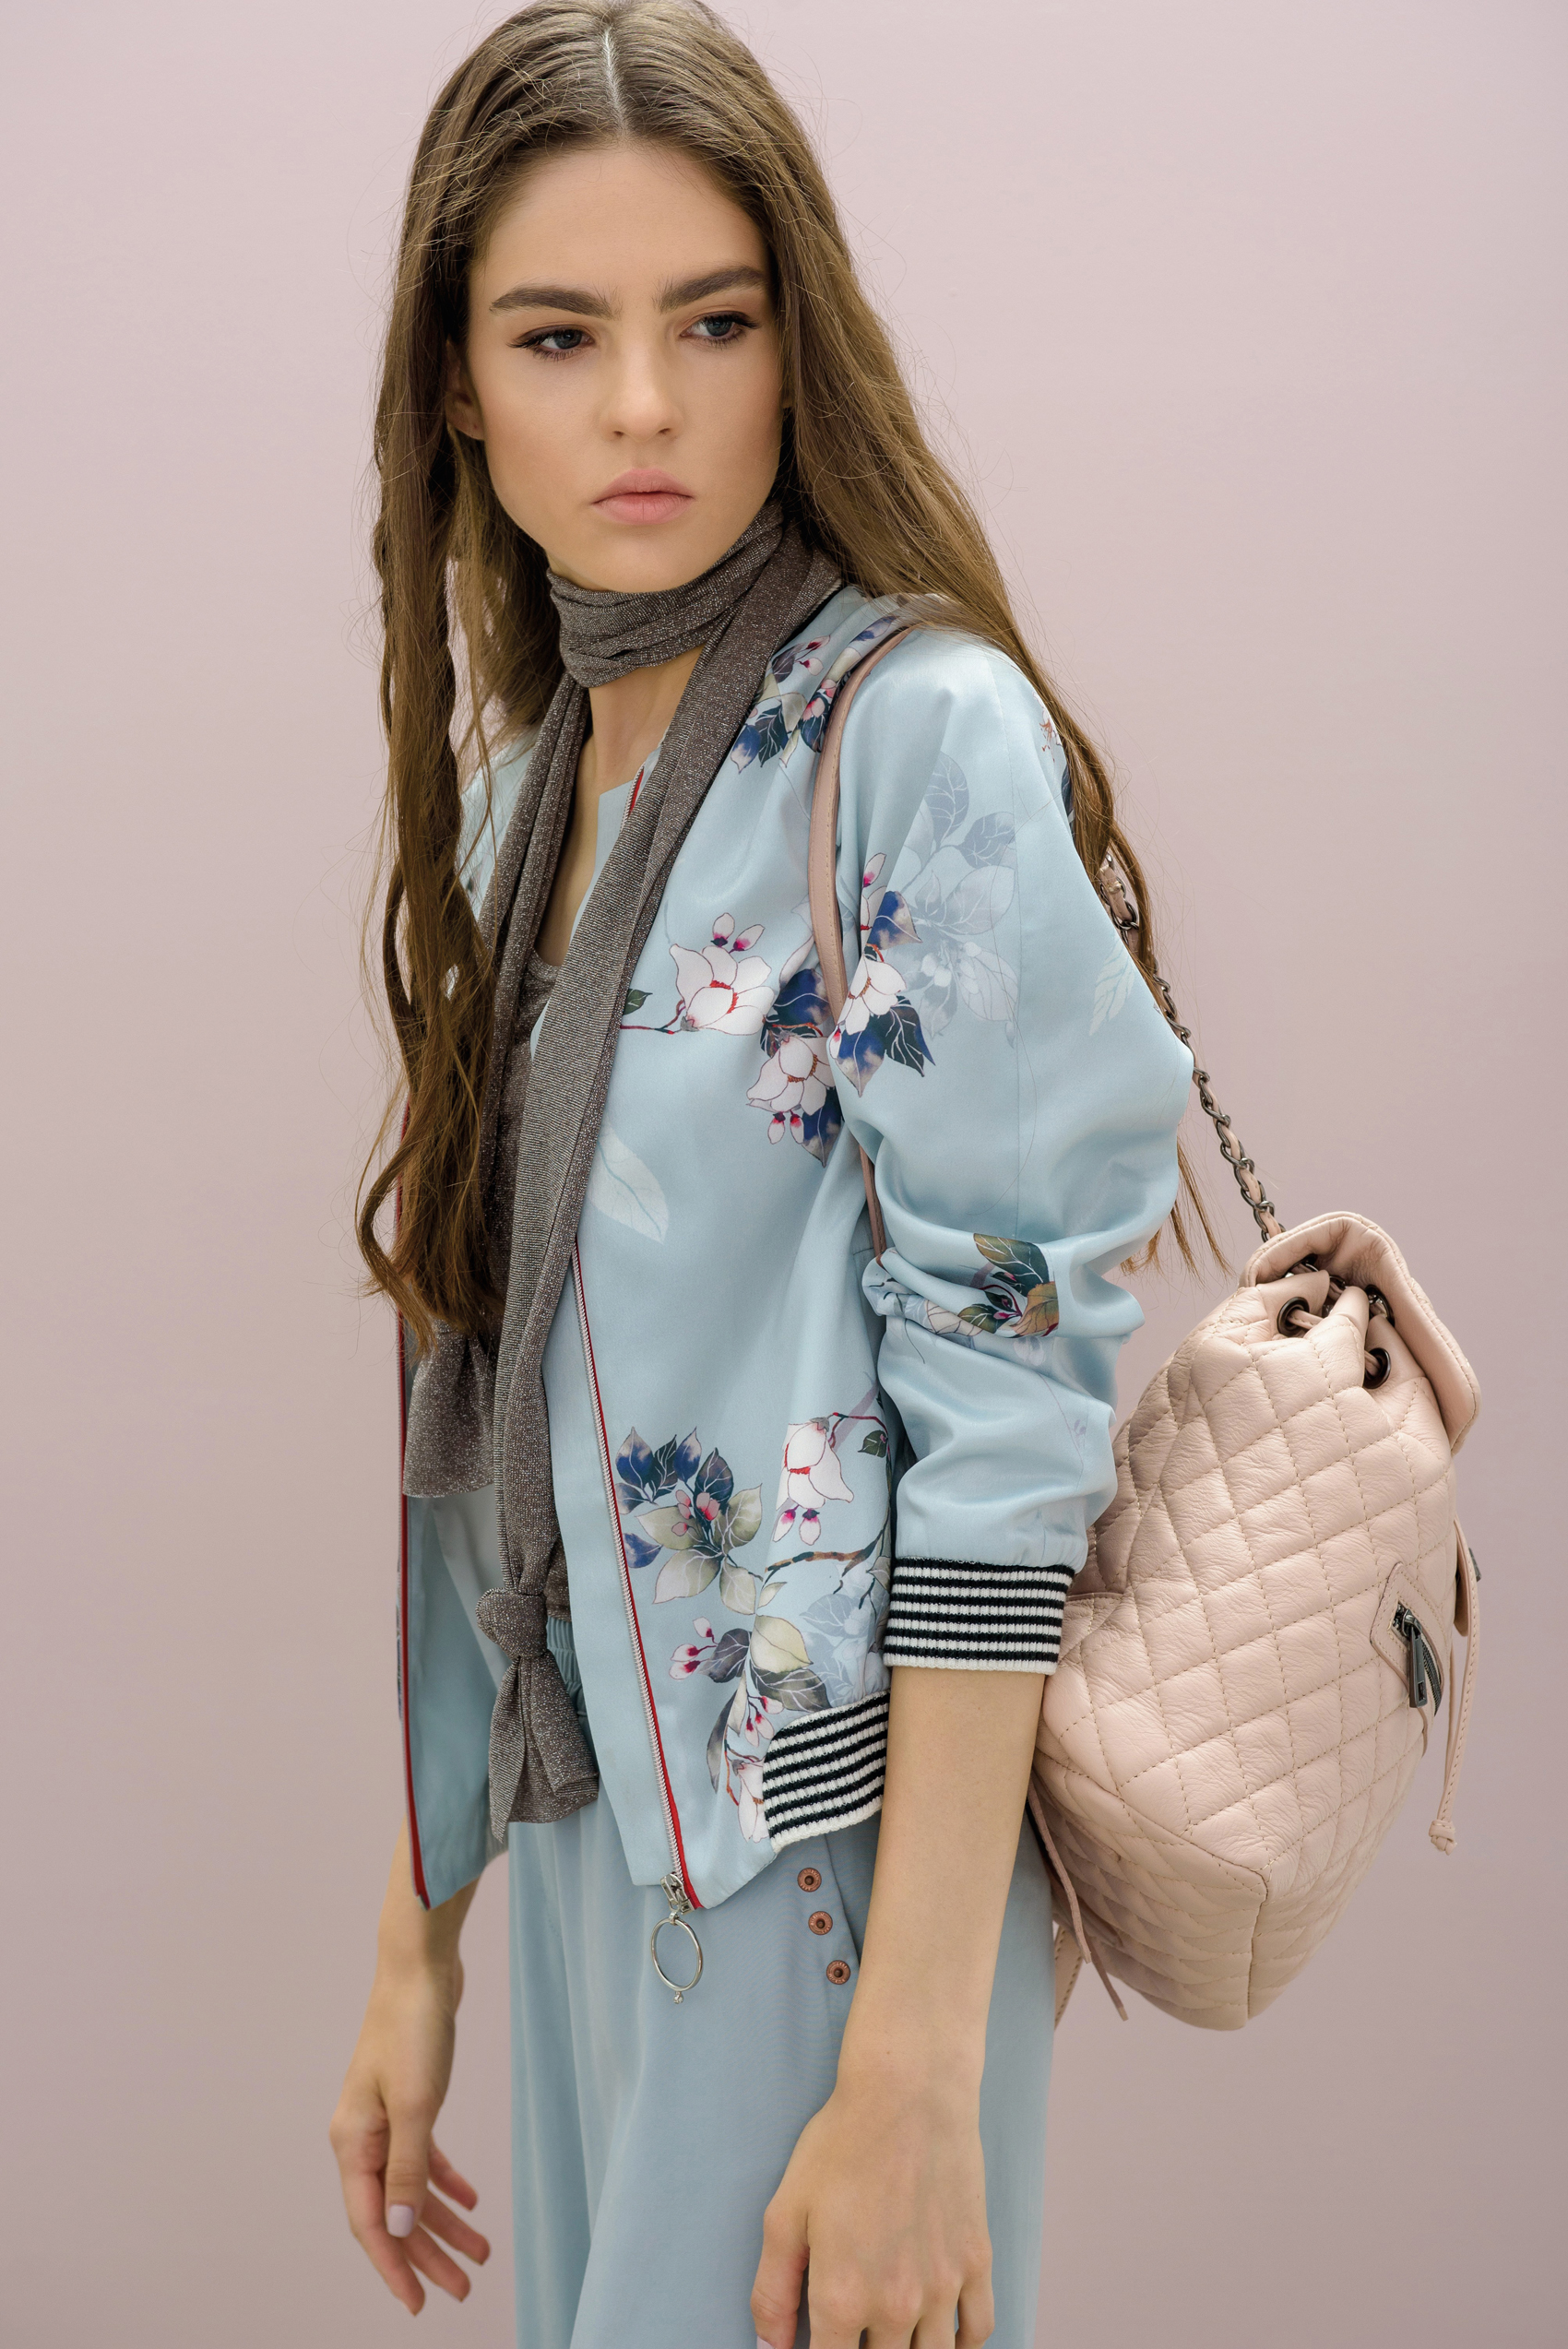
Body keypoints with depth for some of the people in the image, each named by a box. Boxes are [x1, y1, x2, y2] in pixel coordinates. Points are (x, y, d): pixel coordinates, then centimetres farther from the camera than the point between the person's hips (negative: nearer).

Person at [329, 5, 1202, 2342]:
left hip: (827, 1860, -6)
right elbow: (489, 1420, 9)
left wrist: (915, 2066, -20)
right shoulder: (518, 774, 7)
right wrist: (418, 1941, 11)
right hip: (589, 1838, 6)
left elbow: (1002, 1410, -17)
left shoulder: (924, 738, -13)